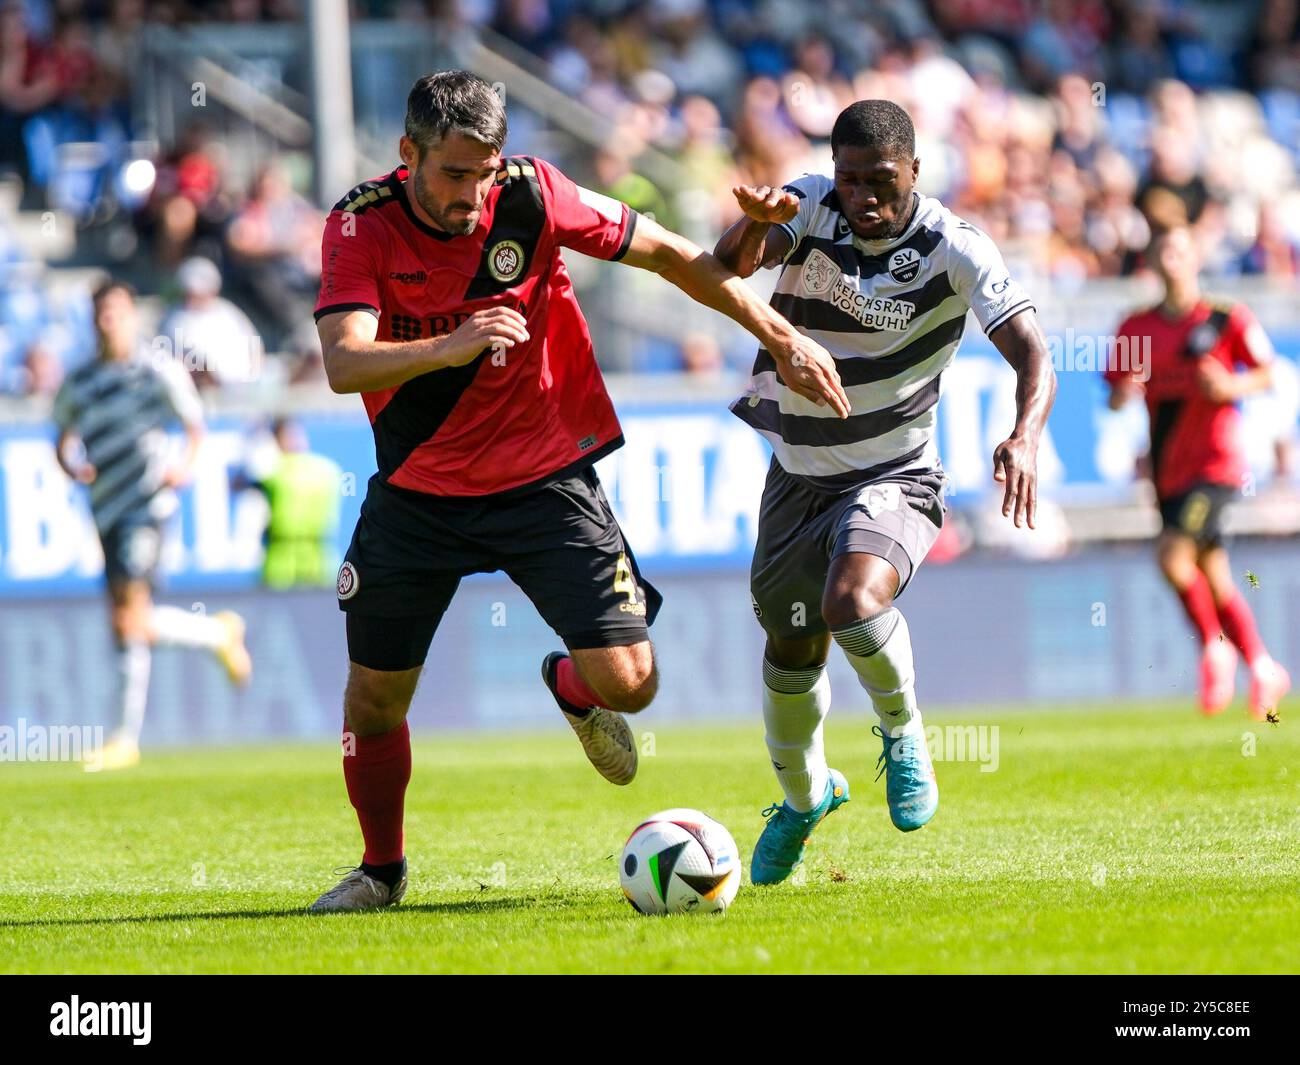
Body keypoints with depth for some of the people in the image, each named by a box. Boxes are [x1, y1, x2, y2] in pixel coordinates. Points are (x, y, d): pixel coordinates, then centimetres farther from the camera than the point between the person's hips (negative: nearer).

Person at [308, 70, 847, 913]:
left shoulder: (533, 197, -15)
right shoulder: (362, 225, -16)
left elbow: (668, 254, -3)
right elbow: (344, 365, -29)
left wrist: (784, 339, -1)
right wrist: (448, 347, -46)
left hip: (545, 479, 0)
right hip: (418, 488, 1)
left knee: (628, 682, -11)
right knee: (374, 698, 4)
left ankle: (572, 687, 27)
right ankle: (382, 869, 30)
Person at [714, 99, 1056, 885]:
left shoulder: (954, 249, -16)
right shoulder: (810, 207, -9)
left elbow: (1034, 354, -21)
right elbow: (731, 267, -25)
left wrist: (1026, 437, -42)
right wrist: (757, 221, -49)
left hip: (894, 478, -4)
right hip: (798, 475, 4)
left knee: (853, 599, -31)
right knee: (791, 651, 13)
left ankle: (904, 733, -1)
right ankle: (803, 796, 43)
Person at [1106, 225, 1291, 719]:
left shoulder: (1228, 319, -3)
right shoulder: (1136, 329, 7)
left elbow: (1266, 376, 2)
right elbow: (1115, 398, 11)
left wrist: (1229, 386, -16)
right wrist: (1125, 392, -12)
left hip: (1216, 461, -5)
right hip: (1169, 470, 5)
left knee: (1172, 553, -21)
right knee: (1214, 578, 9)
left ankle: (1214, 647, -1)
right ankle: (1263, 669, 22)